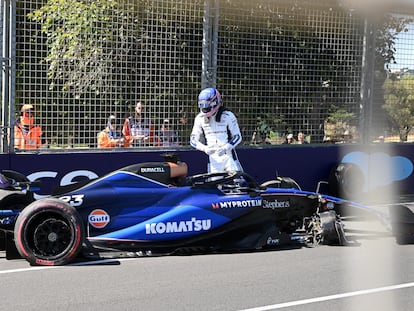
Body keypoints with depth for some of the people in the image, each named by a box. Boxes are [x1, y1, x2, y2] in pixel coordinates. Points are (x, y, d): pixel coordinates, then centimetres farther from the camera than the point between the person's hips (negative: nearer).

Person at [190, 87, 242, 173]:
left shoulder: (228, 116, -7)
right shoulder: (200, 118, 2)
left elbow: (237, 137, -4)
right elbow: (193, 139, 4)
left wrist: (225, 148, -21)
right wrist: (205, 148, -16)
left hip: (229, 155, -3)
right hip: (213, 158, 3)